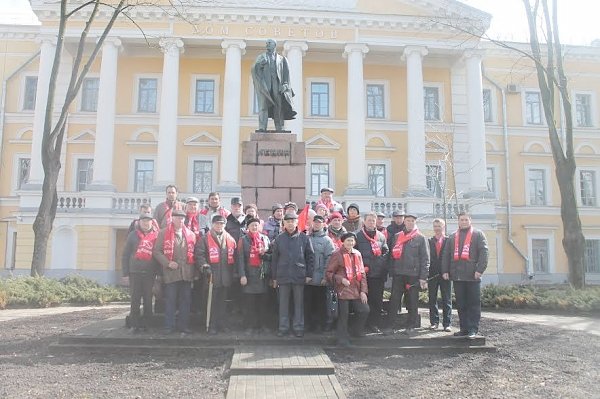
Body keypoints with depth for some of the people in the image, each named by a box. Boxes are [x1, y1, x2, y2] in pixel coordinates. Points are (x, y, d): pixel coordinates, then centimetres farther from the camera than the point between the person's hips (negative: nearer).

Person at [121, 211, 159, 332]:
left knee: (148, 300, 4)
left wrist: (159, 272, 1)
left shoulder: (156, 235, 6)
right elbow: (125, 255, 5)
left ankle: (146, 324, 13)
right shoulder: (133, 235, 6)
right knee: (135, 300, 3)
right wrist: (125, 273, 0)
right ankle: (134, 324, 10)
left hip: (150, 273, 0)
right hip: (135, 273, 0)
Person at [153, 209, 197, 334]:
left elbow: (194, 253, 11)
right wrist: (167, 263, -13)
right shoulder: (163, 233, 3)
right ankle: (169, 326, 10)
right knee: (171, 300, 1)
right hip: (171, 273, -3)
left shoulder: (191, 234, 12)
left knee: (186, 300, 6)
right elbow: (156, 251, -1)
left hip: (187, 273, 3)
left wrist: (195, 272, 5)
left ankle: (184, 325, 15)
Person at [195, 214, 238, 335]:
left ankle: (222, 324, 22)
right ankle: (212, 326, 7)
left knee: (222, 301, 13)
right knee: (212, 302, 0)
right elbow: (199, 254, -7)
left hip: (226, 276, 4)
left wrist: (232, 270, 14)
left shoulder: (230, 239, 12)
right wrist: (205, 266, -16)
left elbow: (234, 256, 18)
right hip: (212, 275, -4)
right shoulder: (205, 238, -1)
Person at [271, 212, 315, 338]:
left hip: (299, 276, -1)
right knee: (283, 303, 6)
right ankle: (283, 327, 16)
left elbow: (310, 257, 3)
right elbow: (274, 259, 7)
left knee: (299, 303, 6)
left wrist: (309, 274, -2)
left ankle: (298, 327, 15)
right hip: (283, 276, 1)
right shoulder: (279, 239, 5)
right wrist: (274, 277, 5)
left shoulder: (304, 238, 2)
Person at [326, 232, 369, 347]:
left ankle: (358, 331, 25)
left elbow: (362, 273, 12)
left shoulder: (357, 254, 11)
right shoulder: (337, 254, -7)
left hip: (356, 290, 5)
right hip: (343, 290, -5)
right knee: (343, 315, 0)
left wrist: (363, 291, 5)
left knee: (364, 310, -1)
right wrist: (340, 279, -20)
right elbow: (329, 273, -5)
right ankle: (343, 340, 14)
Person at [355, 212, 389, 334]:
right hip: (364, 273, -2)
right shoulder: (358, 236, 3)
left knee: (377, 300, 3)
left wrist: (383, 266, -2)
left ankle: (375, 324, 11)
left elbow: (386, 252, 11)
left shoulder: (381, 236, 12)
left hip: (378, 273, 2)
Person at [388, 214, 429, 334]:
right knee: (394, 300, 1)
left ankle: (411, 326, 15)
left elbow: (425, 258, -3)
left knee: (412, 302, 6)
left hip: (413, 275, -2)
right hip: (398, 275, 3)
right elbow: (392, 255, 11)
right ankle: (390, 325, 6)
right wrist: (391, 272, 4)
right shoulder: (397, 237, 12)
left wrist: (423, 277, -9)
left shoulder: (421, 238, 2)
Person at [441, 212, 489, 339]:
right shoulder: (452, 237, 19)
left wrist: (480, 270, -14)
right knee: (461, 304, 7)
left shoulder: (478, 234, 6)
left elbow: (484, 252, -4)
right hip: (457, 276, 4)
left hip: (473, 276, -4)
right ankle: (464, 328, 13)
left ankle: (473, 329, 3)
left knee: (474, 303, -1)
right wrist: (445, 271, 4)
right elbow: (446, 255, 15)